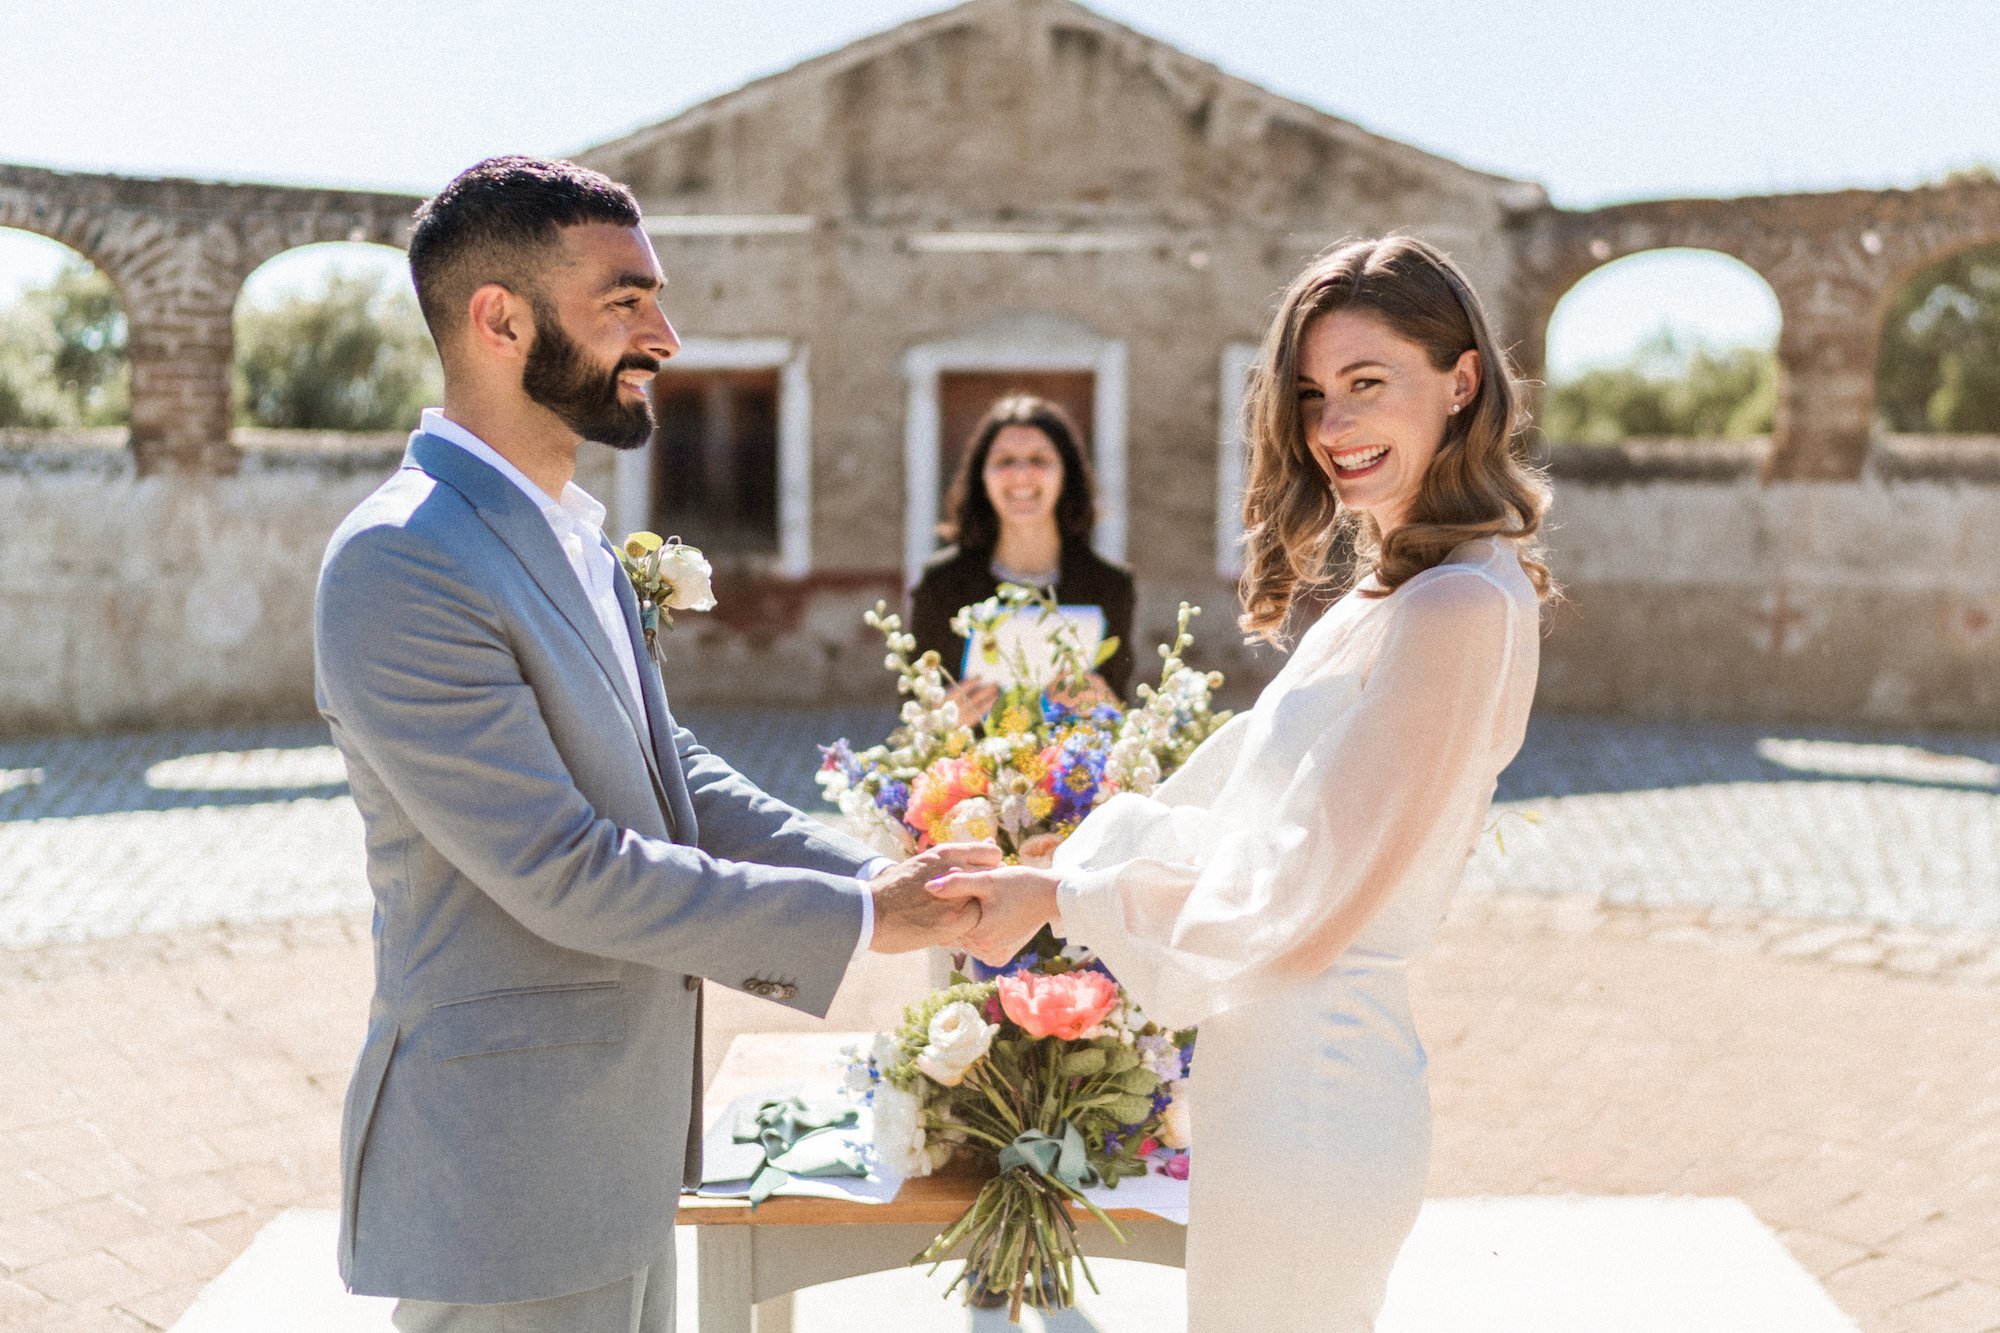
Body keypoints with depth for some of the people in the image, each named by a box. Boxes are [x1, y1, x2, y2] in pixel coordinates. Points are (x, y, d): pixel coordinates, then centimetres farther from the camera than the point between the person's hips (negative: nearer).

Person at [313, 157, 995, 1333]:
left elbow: (673, 776, 12)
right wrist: (856, 919, -17)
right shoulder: (399, 566, -22)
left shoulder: (569, 534, 9)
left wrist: (883, 875, 0)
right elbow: (564, 872, -24)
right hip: (507, 1187, -9)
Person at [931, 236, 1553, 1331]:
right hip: (1282, 1076, 9)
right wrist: (1058, 873, 11)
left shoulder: (1457, 607, -21)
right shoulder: (1390, 594, 10)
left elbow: (1296, 910, -20)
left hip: (1305, 1105, -9)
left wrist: (1064, 899, -10)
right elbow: (1255, 825, 14)